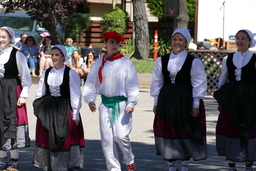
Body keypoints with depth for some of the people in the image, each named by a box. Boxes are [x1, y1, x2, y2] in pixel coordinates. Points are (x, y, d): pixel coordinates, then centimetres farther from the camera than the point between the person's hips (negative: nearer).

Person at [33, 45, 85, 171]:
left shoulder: (71, 73, -5)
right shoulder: (46, 73, 9)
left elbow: (75, 95, -6)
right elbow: (40, 93, 13)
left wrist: (75, 114, -9)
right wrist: (38, 109, 6)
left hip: (65, 111, -5)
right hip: (48, 112, 5)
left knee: (66, 140, -2)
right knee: (47, 139, 7)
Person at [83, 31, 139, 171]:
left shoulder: (126, 62, 0)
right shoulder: (99, 63, 7)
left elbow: (133, 85, -2)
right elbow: (90, 84, 8)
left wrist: (131, 103, -12)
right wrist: (90, 99, -8)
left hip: (121, 104, -3)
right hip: (105, 104, 3)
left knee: (121, 136, -12)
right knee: (106, 138, 1)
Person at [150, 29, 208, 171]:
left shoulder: (194, 62, -3)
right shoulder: (162, 61, 7)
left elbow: (198, 84, -3)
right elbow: (157, 83, 11)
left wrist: (196, 105, -8)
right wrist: (156, 103, 8)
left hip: (186, 101, -3)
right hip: (166, 101, 3)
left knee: (186, 133, 2)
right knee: (168, 133, 4)